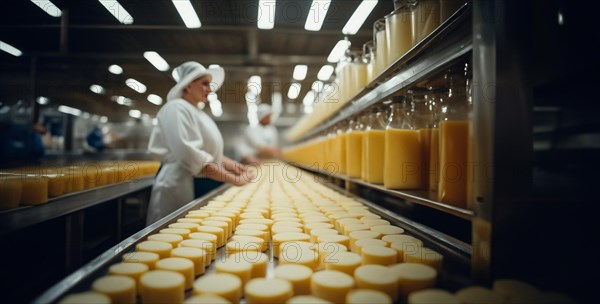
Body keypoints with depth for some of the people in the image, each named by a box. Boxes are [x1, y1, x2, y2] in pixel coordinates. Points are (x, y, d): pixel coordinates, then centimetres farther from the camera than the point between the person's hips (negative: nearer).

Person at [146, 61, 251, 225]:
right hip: (180, 186, -9)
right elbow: (190, 155, -23)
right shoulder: (176, 108, -13)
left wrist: (234, 166, 6)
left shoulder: (199, 113, 16)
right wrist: (233, 179, -20)